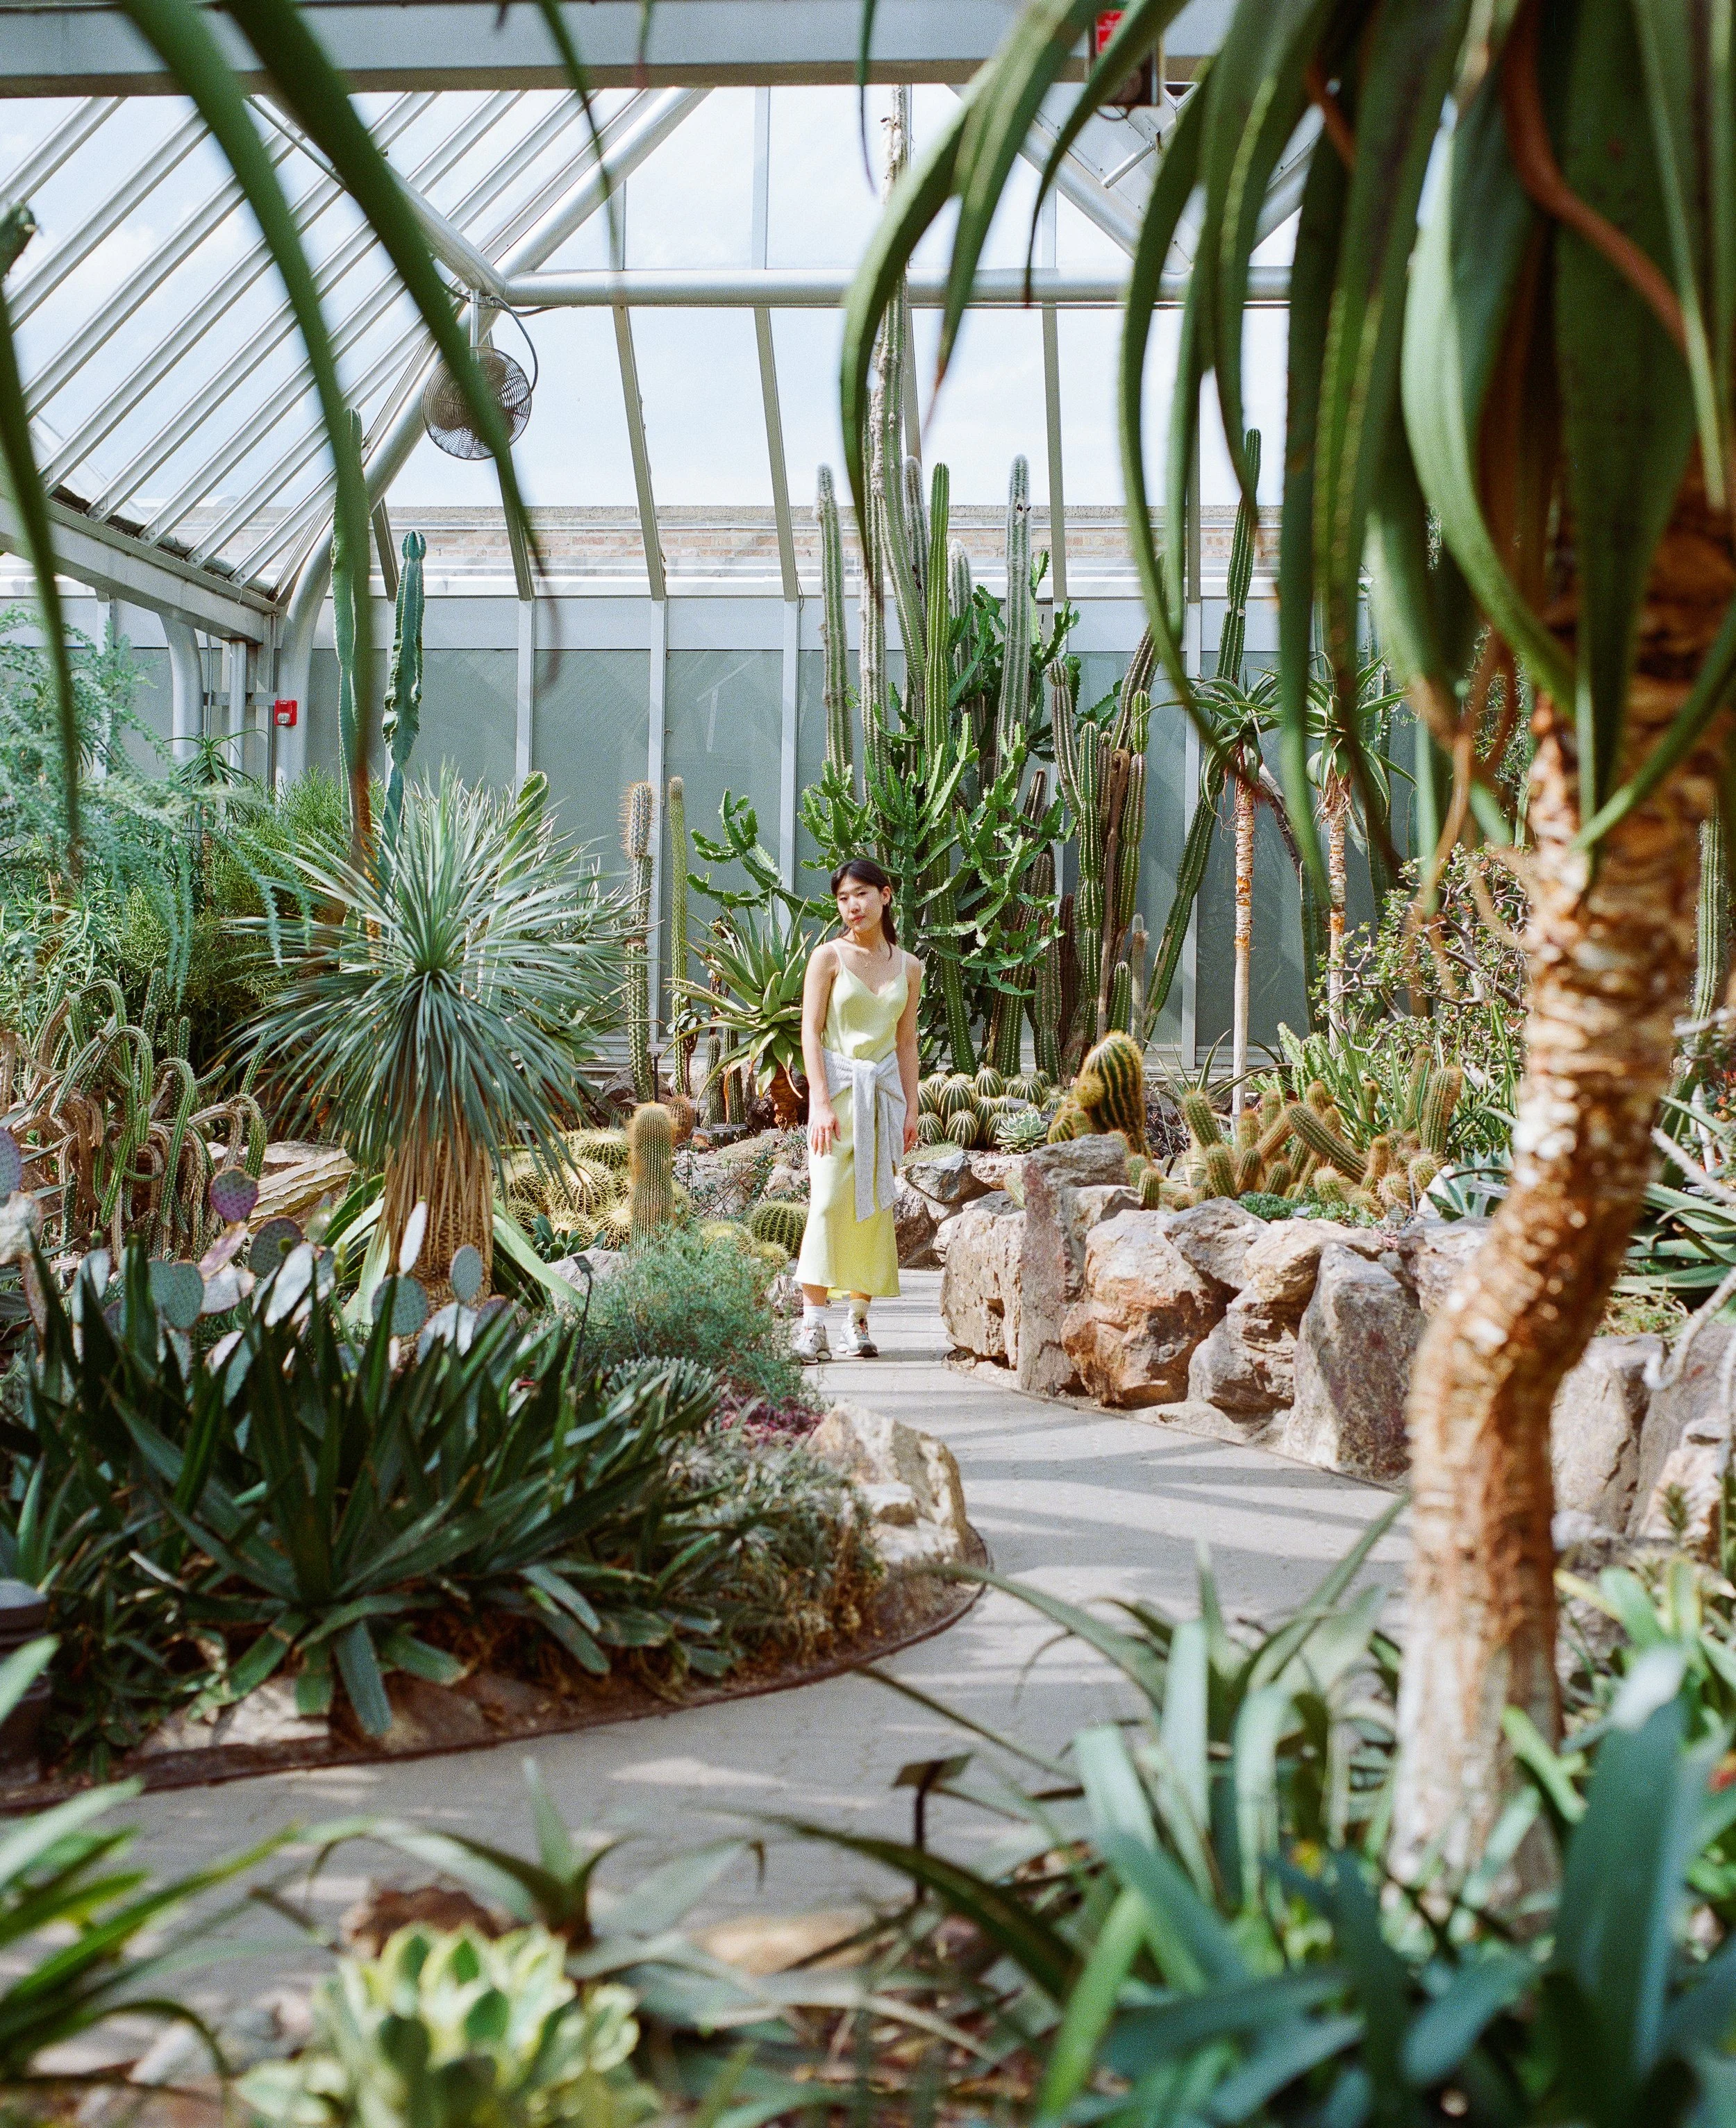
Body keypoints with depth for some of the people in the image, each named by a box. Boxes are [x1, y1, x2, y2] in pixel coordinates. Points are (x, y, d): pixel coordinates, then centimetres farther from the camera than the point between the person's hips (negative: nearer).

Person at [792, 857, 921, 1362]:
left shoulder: (908, 967, 9)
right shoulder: (829, 957, -1)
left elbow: (906, 1042, 14)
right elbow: (810, 1032, -5)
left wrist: (910, 1109, 9)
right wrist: (821, 1102, -14)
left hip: (885, 1092, 4)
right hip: (839, 1087, -4)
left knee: (875, 1206, 2)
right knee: (828, 1201, -11)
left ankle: (859, 1321, 8)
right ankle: (813, 1323, -12)